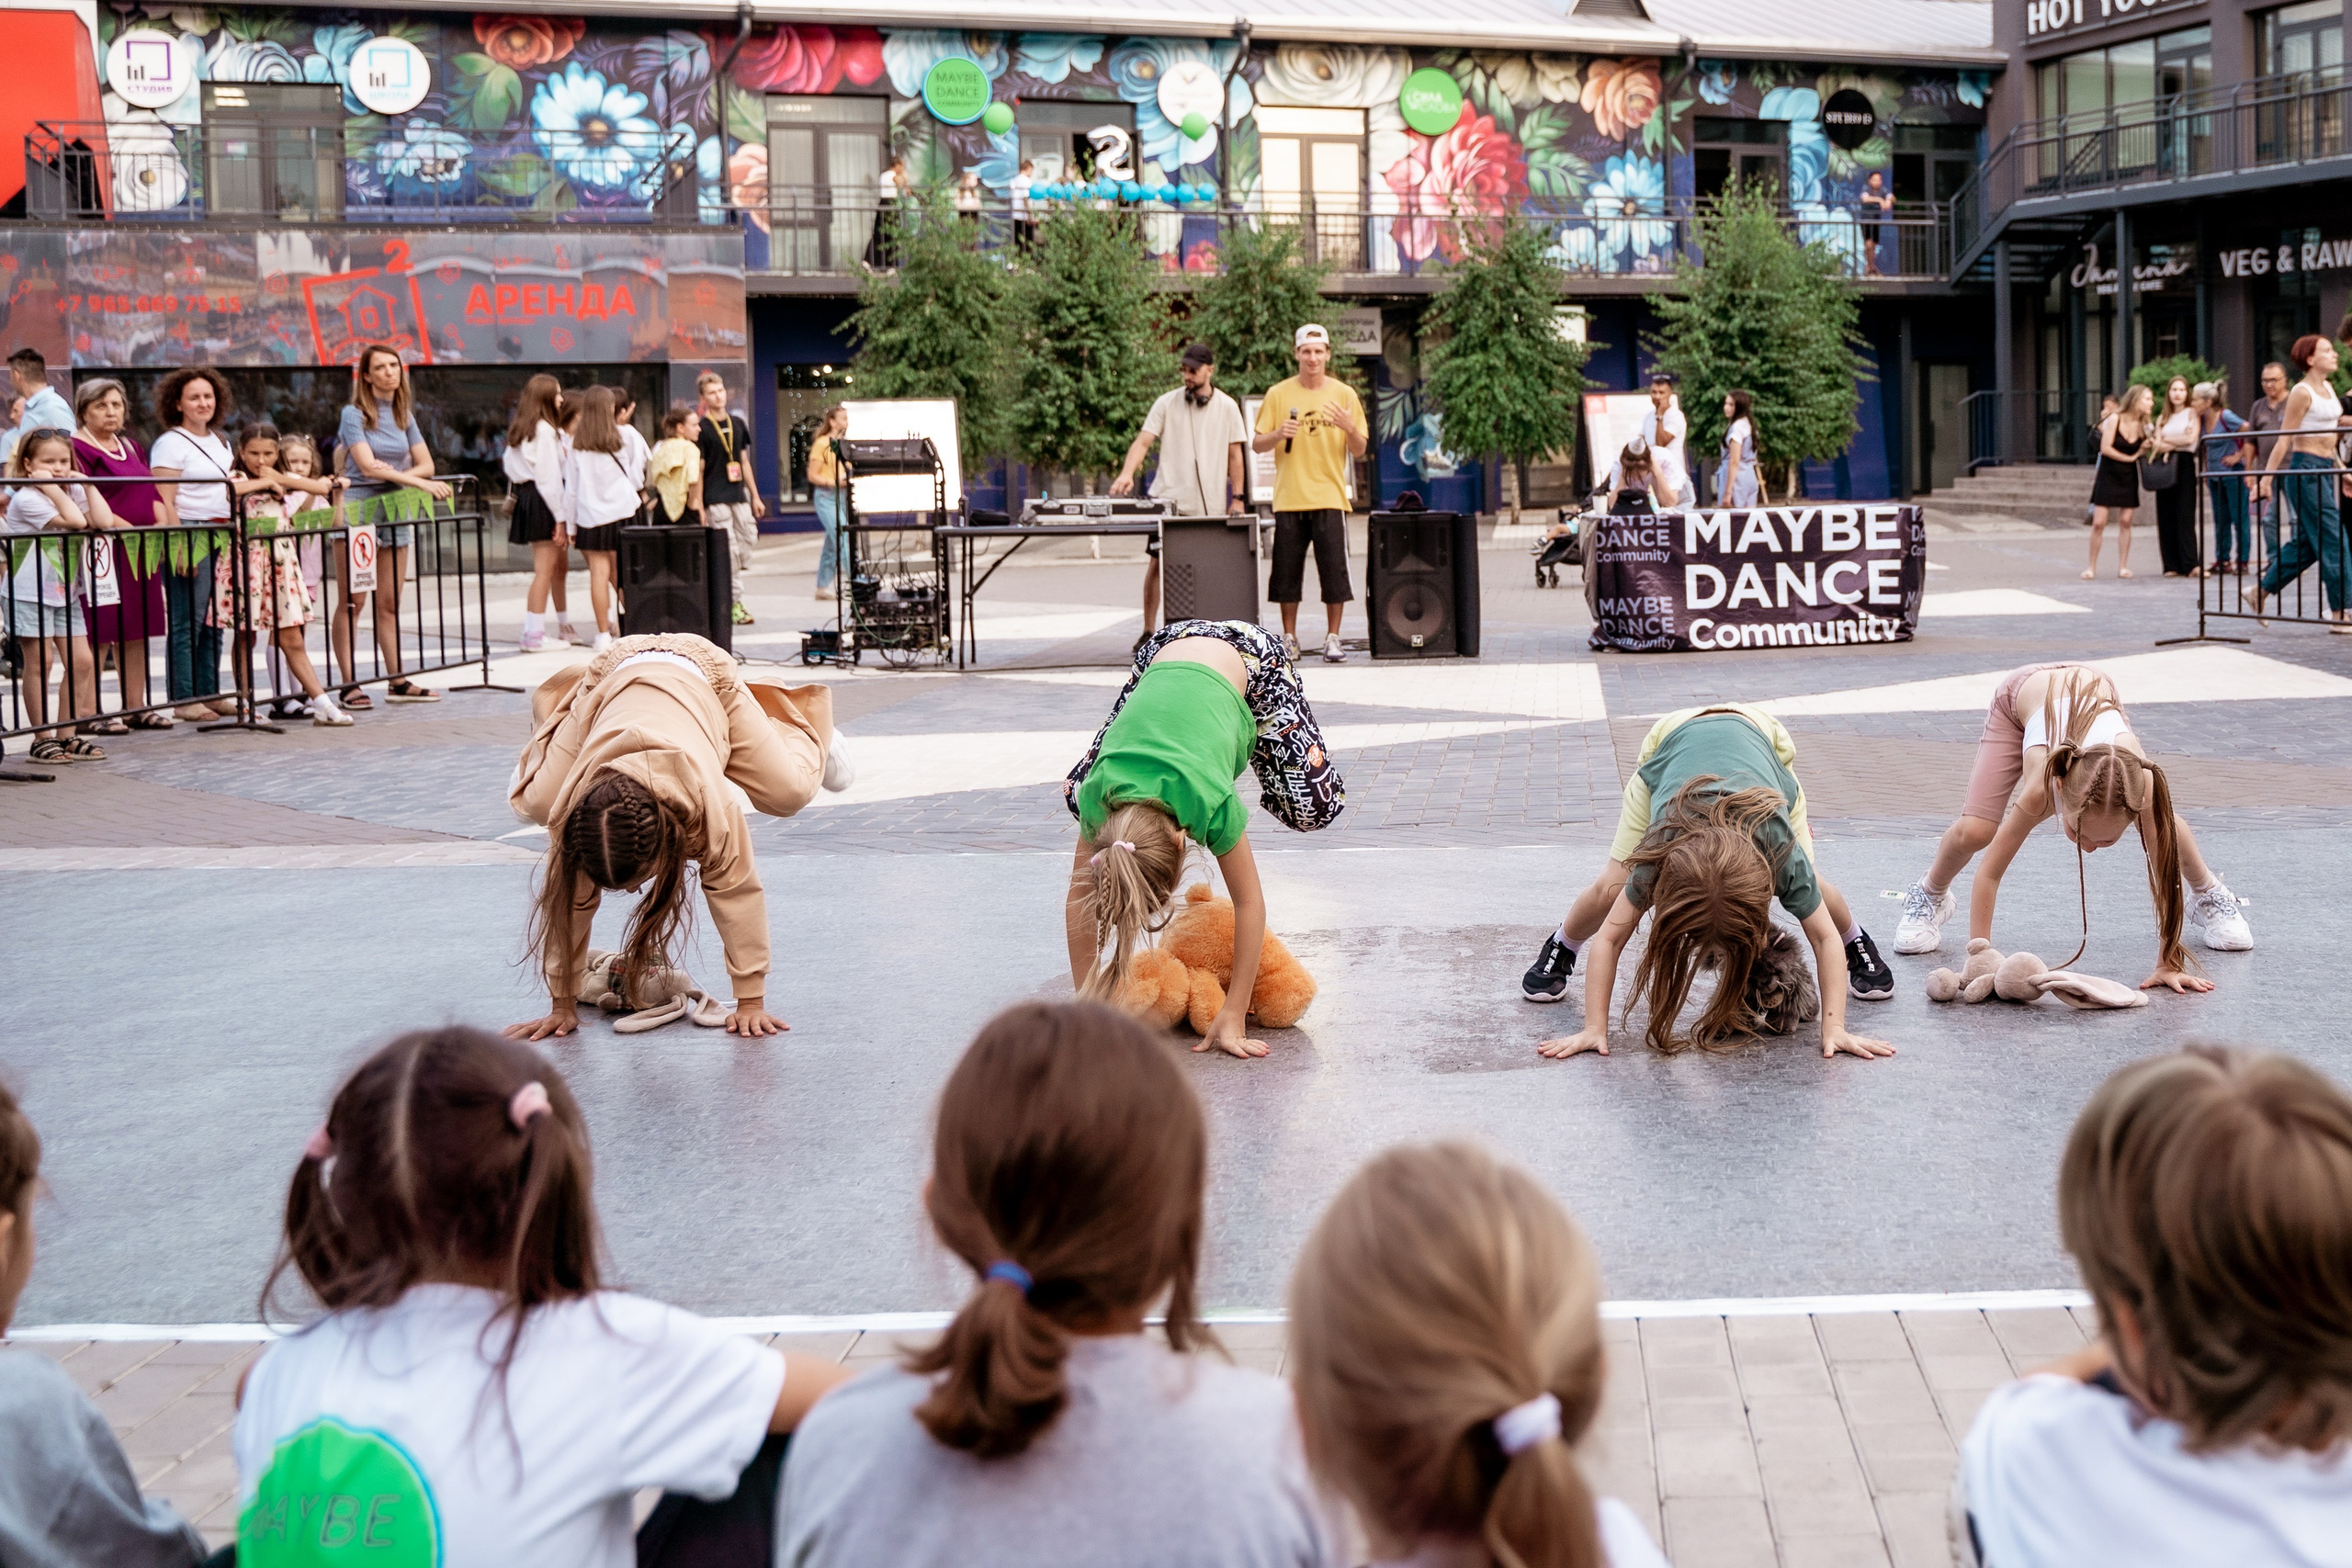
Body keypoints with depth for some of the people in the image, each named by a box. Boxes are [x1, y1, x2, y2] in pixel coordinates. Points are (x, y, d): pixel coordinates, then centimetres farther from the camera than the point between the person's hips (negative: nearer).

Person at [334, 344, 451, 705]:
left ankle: (398, 682, 10)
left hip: (394, 511, 5)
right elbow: (367, 465, -17)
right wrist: (422, 484, -20)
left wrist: (398, 475, -12)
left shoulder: (404, 415, 12)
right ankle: (350, 685, -4)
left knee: (390, 603, 8)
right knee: (353, 601, -4)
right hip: (358, 509, -5)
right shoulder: (354, 414, -6)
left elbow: (426, 464, 9)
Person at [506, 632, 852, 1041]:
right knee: (535, 804, 4)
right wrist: (561, 1005, -18)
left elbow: (737, 892, -33)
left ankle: (815, 740, 34)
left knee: (788, 793, -3)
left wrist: (751, 1003, -26)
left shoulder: (711, 799, -44)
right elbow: (567, 903, -25)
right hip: (612, 675, 1)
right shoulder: (569, 809, -38)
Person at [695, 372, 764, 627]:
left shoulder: (737, 424, 13)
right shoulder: (702, 429, -4)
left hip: (739, 496, 6)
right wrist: (699, 506, -10)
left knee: (749, 541, 4)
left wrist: (755, 497, 17)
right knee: (728, 551, -8)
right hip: (716, 499, -6)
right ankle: (733, 602, -3)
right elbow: (698, 470, -6)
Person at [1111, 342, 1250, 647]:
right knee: (1158, 561, -4)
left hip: (1212, 504, 1)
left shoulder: (1227, 407, 7)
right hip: (1169, 499, -1)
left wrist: (1238, 498, 2)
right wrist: (1127, 473, -18)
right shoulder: (1167, 403, 4)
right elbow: (1143, 441, -1)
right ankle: (1148, 631, 2)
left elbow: (1235, 455, 9)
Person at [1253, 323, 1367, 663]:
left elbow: (1358, 451, 6)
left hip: (1330, 498, 0)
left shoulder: (1344, 394, 6)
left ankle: (1332, 638, 5)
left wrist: (1349, 428, -15)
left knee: (1334, 570, -4)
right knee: (1287, 571, 2)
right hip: (1289, 498, 1)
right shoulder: (1278, 394, 6)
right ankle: (1289, 639, 13)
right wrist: (1278, 435, -14)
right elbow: (1257, 444, 6)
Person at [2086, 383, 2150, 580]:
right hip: (2108, 475, -4)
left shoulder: (2142, 425, 2)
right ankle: (2091, 567, 1)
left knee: (2125, 521, 0)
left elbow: (2140, 452, 10)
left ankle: (2123, 566, 6)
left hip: (2128, 477, 4)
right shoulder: (2115, 419, -12)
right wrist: (2129, 458, -11)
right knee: (2099, 522, -7)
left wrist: (2144, 448, -13)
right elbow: (2106, 448, -17)